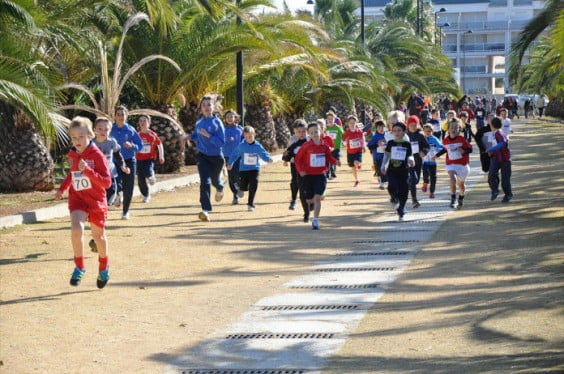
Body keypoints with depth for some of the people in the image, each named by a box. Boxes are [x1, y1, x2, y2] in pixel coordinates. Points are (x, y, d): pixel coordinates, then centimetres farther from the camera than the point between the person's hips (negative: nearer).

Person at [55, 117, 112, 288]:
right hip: (77, 199, 3)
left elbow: (107, 182, -21)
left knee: (98, 236, 13)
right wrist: (63, 188, 11)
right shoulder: (72, 155, 1)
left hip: (96, 201, -3)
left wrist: (88, 170, -32)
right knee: (76, 230, -23)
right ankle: (79, 267, -6)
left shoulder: (97, 155, -16)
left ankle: (103, 267, 39)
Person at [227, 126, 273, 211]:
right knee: (243, 187, -2)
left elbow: (264, 155, -4)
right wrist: (230, 164, 2)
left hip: (254, 169, 0)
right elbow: (235, 154, 4)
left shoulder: (258, 146, -7)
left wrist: (269, 159, -24)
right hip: (243, 169, 0)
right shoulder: (241, 146, -8)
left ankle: (251, 204, 4)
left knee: (253, 186, -10)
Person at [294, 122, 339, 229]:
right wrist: (300, 170, -13)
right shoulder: (306, 146, -8)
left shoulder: (324, 146, -1)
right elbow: (298, 159, -1)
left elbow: (329, 157, 12)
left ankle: (315, 220, -6)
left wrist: (335, 161, -7)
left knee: (317, 198, -11)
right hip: (308, 175, 0)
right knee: (309, 200, 9)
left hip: (320, 175, 0)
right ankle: (312, 203, 48)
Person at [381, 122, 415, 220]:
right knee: (392, 187, -23)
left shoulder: (407, 144, 3)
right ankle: (394, 198, 12)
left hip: (404, 171, 0)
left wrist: (411, 160, -16)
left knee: (403, 193, 0)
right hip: (392, 170, 0)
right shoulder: (390, 143, 5)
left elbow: (410, 156, 6)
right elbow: (386, 155, 12)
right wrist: (383, 166, 5)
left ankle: (401, 213, 16)